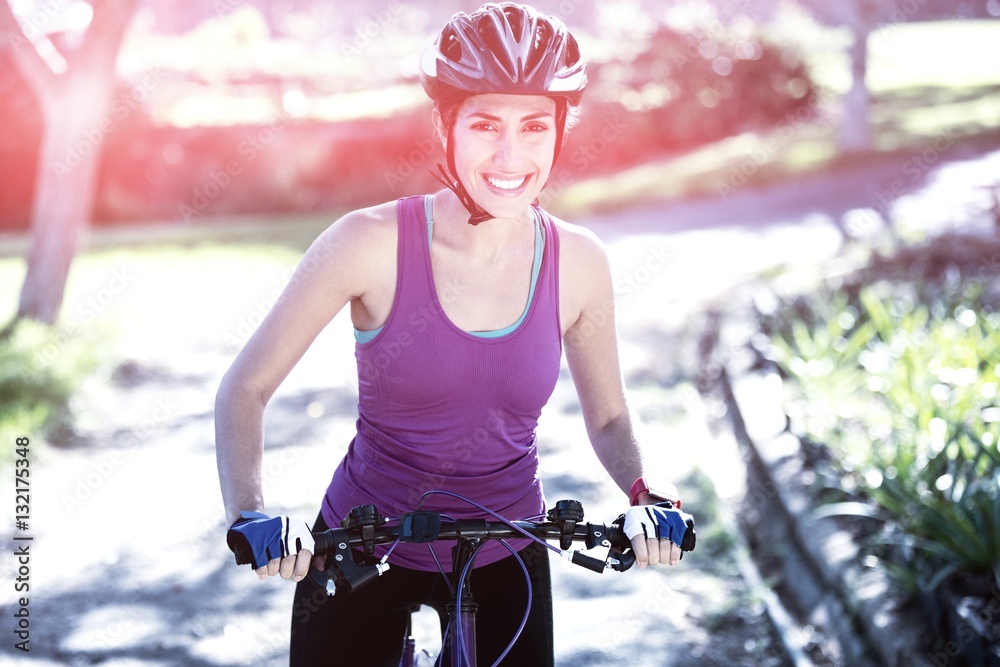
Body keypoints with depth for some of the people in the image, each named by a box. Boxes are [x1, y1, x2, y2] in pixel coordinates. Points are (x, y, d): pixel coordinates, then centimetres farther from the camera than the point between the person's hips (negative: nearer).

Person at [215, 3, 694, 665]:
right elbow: (246, 387, -11)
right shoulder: (371, 243, -19)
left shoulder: (578, 262, -11)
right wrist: (251, 515, -25)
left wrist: (644, 495, -16)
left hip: (505, 558, 2)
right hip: (360, 553, -2)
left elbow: (609, 418, 3)